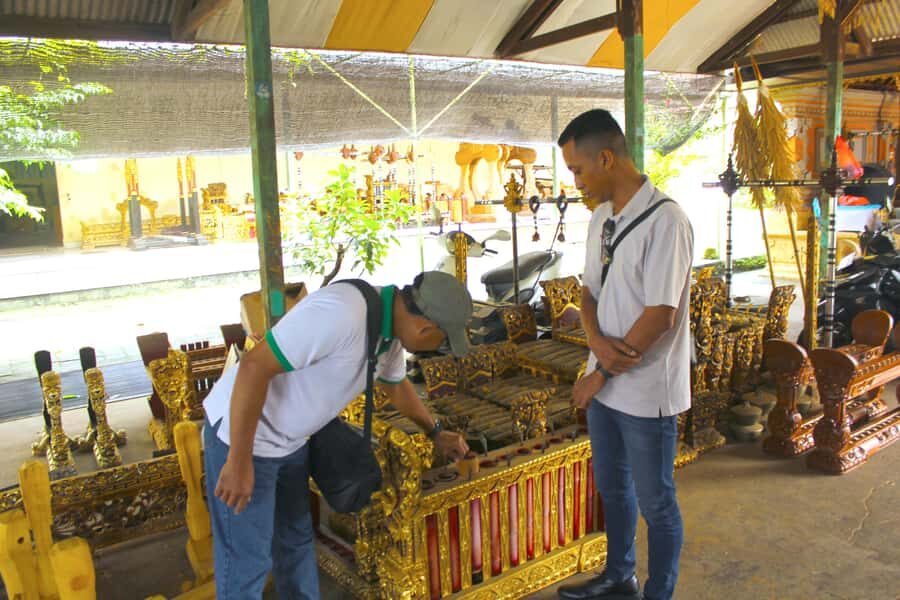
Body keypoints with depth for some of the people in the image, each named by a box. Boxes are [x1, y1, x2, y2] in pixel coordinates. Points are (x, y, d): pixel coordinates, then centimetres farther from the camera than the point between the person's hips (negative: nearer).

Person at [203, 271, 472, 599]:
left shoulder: (392, 327, -2)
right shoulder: (341, 313, -34)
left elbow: (397, 386, 19)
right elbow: (254, 367, -32)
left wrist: (436, 432, 24)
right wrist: (240, 461, -27)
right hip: (241, 432, -8)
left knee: (296, 540, 21)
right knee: (248, 559, 3)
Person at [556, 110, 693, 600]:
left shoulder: (665, 220, -19)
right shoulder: (601, 219, 6)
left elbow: (660, 316, -21)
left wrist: (599, 374, -15)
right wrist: (597, 340, -12)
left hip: (646, 391, -8)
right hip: (605, 384, 8)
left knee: (655, 503, 10)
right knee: (612, 488, 23)